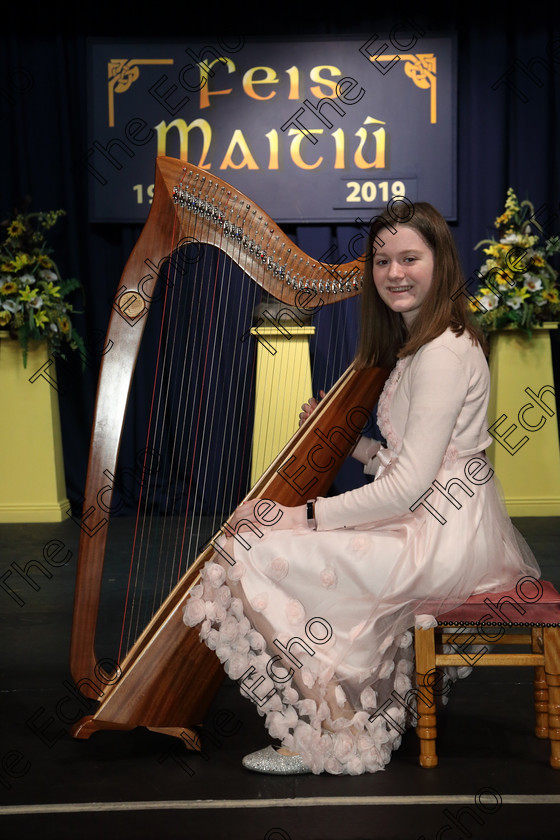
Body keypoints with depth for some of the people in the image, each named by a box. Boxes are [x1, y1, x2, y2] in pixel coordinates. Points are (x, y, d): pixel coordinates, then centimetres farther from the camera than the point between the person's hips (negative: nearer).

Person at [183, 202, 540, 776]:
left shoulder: (444, 352, -18)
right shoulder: (417, 342, 14)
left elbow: (408, 485, -22)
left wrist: (305, 516, -18)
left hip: (444, 533, -11)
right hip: (442, 525, 11)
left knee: (257, 558, -14)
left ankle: (334, 741, 0)